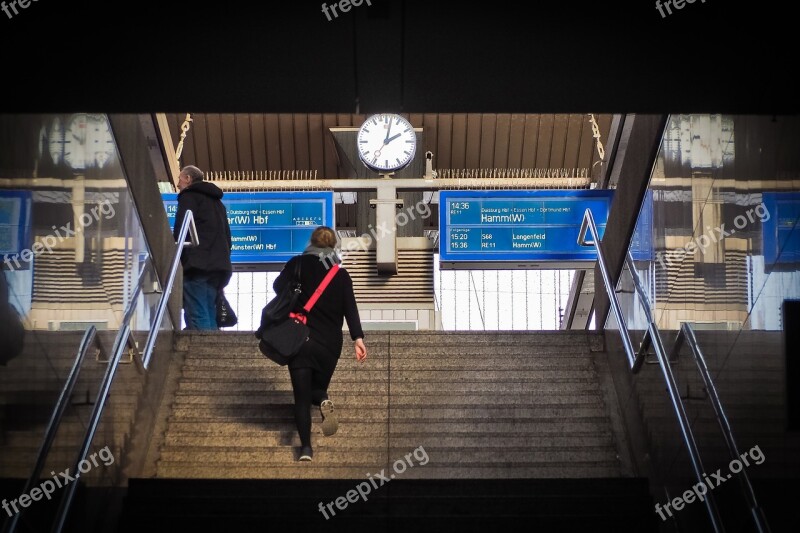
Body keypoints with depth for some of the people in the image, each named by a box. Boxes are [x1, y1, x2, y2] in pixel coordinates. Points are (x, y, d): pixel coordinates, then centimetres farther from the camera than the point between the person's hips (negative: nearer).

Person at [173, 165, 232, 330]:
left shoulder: (189, 196, 5)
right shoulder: (216, 200, 29)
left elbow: (180, 230, -8)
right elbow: (226, 235, 25)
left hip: (197, 263, -8)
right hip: (219, 263, 8)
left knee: (197, 317, -15)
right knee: (209, 316, 5)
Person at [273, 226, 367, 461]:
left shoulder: (297, 265, -2)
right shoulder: (341, 275, 0)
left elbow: (278, 286, -6)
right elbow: (350, 308, -8)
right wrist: (358, 338, -14)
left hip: (299, 340, -1)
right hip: (330, 344, 1)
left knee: (302, 397, 3)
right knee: (318, 387, 20)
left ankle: (306, 447, -10)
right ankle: (324, 401, -16)